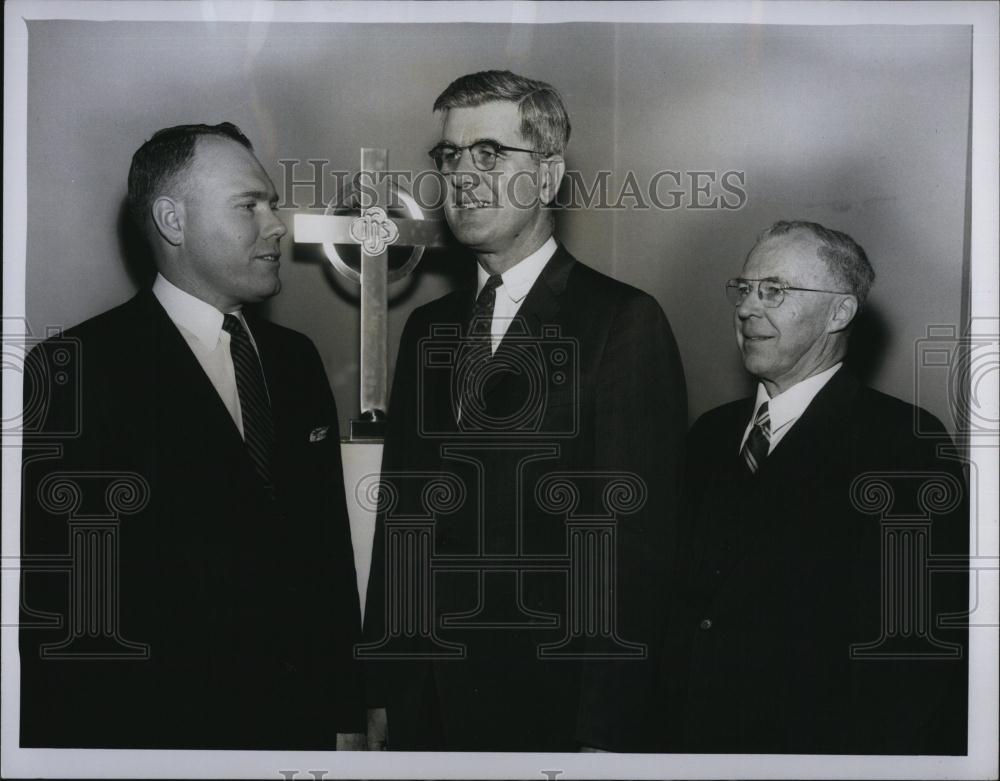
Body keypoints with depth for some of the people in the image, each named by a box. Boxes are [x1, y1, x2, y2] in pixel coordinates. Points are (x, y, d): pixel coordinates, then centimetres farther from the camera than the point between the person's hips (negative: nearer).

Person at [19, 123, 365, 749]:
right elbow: (54, 600, -12)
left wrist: (348, 717, 8)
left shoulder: (296, 359, 7)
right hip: (158, 730, -5)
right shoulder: (75, 372, -12)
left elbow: (330, 551, 9)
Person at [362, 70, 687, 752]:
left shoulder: (623, 323, -9)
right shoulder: (427, 327, 10)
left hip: (552, 713, -5)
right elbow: (400, 516, 11)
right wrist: (381, 694, 8)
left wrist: (605, 736, -16)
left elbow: (634, 542, -13)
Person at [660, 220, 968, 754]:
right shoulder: (711, 435, 8)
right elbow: (684, 606, 8)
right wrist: (668, 739, -1)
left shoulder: (906, 444, -12)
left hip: (814, 748, -5)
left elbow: (923, 646, -16)